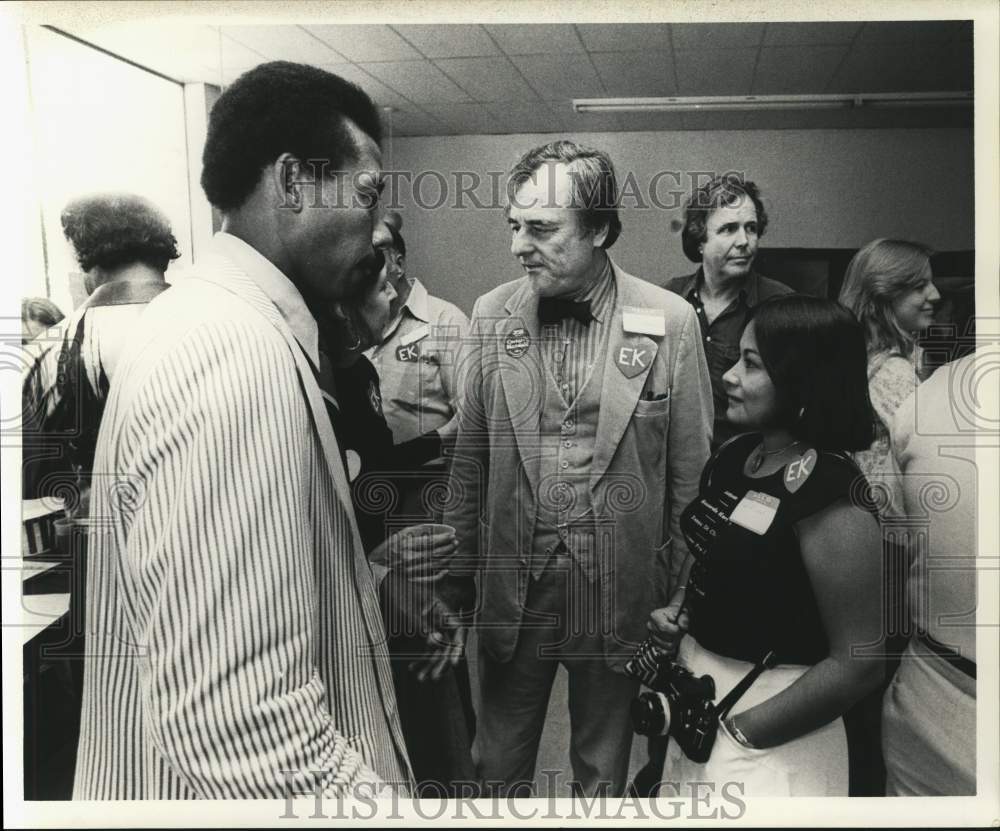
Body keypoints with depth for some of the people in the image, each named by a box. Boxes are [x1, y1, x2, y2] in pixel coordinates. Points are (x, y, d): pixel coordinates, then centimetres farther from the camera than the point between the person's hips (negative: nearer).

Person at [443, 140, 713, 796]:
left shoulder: (670, 321, -8)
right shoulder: (492, 315, -2)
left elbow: (691, 471, -3)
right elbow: (469, 458, 3)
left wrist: (679, 595, -2)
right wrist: (459, 572, 4)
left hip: (618, 587, -1)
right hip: (512, 581, 2)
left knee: (603, 770, 18)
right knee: (499, 769, 17)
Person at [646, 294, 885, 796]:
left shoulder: (828, 496, -23)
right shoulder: (732, 455, -1)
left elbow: (858, 664, -21)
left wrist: (739, 730, -17)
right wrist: (677, 612, -1)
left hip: (766, 739, -7)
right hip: (695, 693, 7)